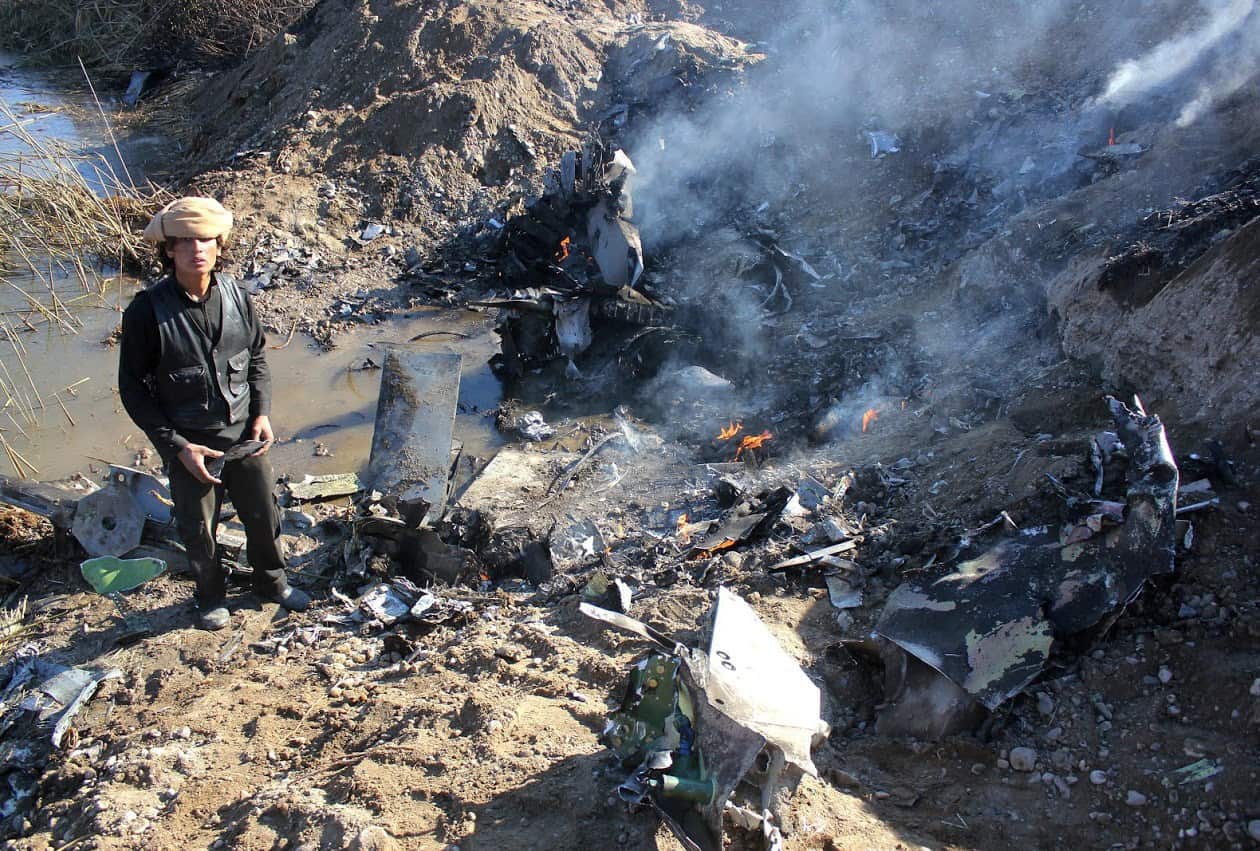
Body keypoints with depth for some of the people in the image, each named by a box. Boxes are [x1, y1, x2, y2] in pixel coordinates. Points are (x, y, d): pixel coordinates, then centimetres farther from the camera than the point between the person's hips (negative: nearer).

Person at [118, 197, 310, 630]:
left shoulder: (236, 296, -7)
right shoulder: (147, 312, -19)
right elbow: (133, 389, -12)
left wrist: (262, 413, -3)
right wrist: (176, 446, -16)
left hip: (244, 435, 3)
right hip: (188, 444, -3)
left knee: (263, 515, 18)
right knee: (197, 530, 15)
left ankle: (272, 582, 44)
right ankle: (211, 597, 42)